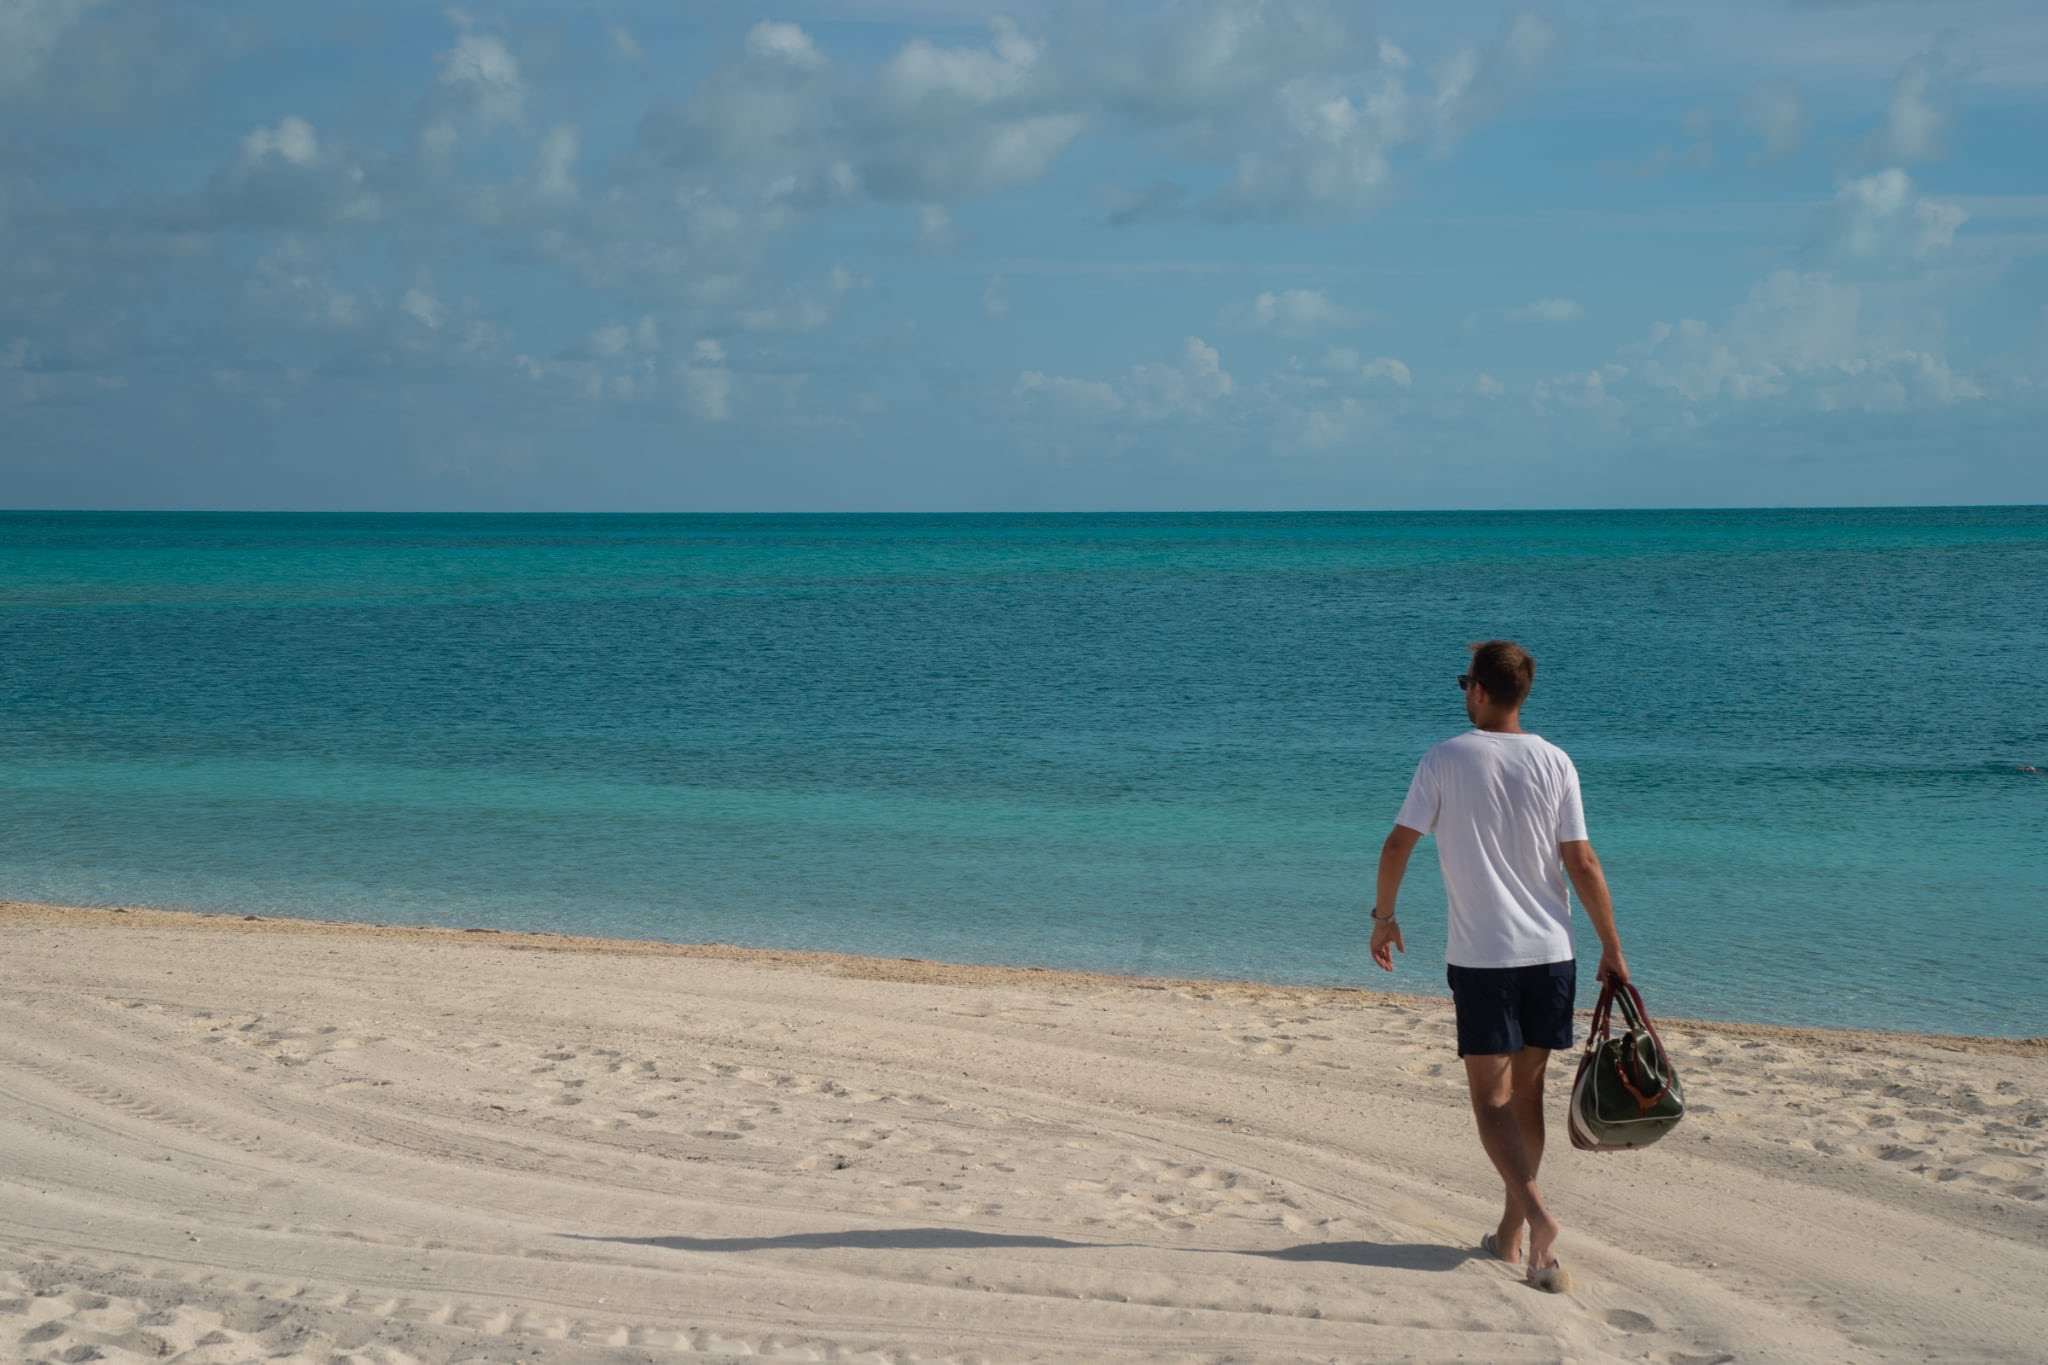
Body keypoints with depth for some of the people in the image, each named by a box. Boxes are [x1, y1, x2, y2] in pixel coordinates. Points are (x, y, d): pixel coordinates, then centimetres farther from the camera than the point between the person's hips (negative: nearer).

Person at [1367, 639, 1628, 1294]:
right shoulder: (1555, 762, 1)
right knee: (1526, 1091, 14)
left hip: (1480, 957, -3)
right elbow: (1582, 862, -1)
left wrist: (1383, 917, 12)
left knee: (1492, 1097, -1)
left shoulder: (1445, 761, -5)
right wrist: (1612, 948, 6)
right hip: (1551, 951, 3)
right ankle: (1511, 1233, 21)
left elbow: (1397, 846, -4)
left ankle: (1536, 1214, -23)